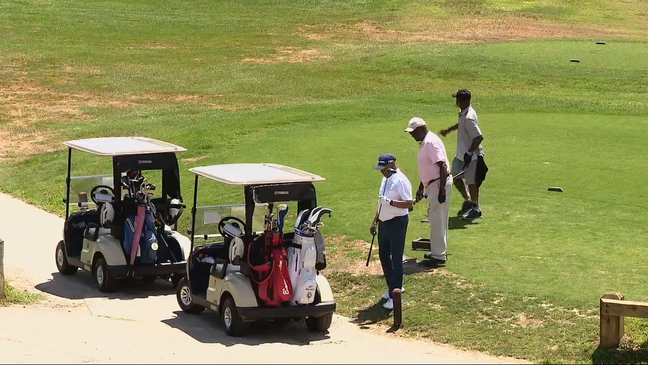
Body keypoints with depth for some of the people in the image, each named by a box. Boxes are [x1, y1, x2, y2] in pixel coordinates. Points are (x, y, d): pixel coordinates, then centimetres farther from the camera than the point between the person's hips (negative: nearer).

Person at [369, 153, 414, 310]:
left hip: (397, 223, -10)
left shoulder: (401, 181, -16)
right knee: (384, 256, 17)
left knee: (396, 259, -5)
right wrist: (375, 222, 20)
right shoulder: (385, 180, 13)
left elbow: (409, 204, -23)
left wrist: (391, 202, -31)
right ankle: (393, 287, 33)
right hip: (384, 223, 10)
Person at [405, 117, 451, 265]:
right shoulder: (424, 143, 13)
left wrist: (442, 190, -26)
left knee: (437, 220, -7)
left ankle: (438, 256, -4)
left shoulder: (431, 142, -19)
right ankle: (437, 251, 27)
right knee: (436, 219, 17)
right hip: (431, 184, 11)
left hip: (439, 184, -11)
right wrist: (421, 187, 27)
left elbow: (443, 167, -24)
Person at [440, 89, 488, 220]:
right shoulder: (464, 113, 2)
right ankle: (468, 200, 32)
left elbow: (479, 137, -29)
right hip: (461, 154, 10)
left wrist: (470, 153, -25)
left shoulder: (469, 118, -28)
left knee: (471, 181, 2)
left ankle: (476, 209, 15)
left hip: (471, 156, -10)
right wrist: (449, 130, 37)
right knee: (455, 176, 18)